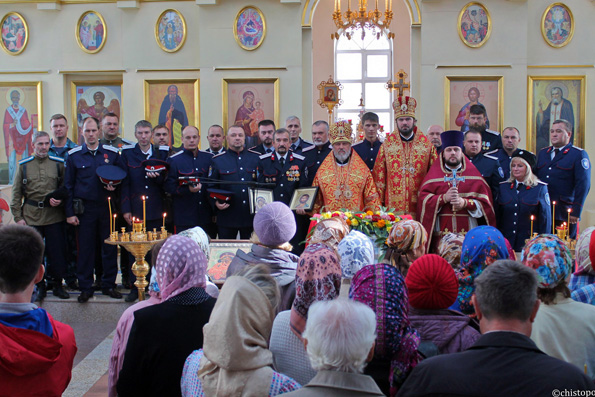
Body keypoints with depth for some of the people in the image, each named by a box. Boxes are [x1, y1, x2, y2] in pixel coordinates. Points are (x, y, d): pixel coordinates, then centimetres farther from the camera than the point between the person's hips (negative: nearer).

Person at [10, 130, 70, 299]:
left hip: (54, 217, 0)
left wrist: (59, 199, -8)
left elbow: (66, 188, 12)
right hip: (31, 217, 1)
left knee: (57, 252, 1)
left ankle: (57, 285, 18)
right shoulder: (24, 165, 7)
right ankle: (39, 286, 20)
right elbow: (16, 193, 7)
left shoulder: (58, 163, 6)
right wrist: (18, 217, 1)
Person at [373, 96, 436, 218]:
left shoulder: (426, 144, 7)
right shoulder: (387, 144, 7)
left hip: (420, 205, 0)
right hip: (393, 206, 0)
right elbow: (379, 174, 6)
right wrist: (379, 202, 0)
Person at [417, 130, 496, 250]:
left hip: (468, 231, 1)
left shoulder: (473, 174, 13)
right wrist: (444, 198, -14)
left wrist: (465, 203, -12)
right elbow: (423, 200, 0)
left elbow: (484, 202, 5)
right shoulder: (434, 174, 12)